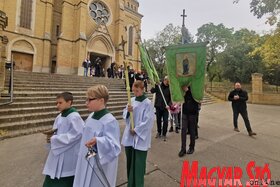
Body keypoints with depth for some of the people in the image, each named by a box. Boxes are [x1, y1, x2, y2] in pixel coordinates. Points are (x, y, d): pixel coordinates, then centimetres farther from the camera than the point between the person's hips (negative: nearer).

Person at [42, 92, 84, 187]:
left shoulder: (74, 117, -20)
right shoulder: (59, 117, 6)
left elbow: (73, 136, -22)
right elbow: (58, 132, 15)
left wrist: (54, 139, -17)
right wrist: (52, 134, -7)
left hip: (68, 157, -8)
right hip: (57, 155, 8)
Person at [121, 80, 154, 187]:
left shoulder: (147, 103, -12)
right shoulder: (132, 100, 5)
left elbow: (148, 120, -15)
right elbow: (125, 115, 8)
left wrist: (136, 130, -13)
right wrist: (128, 111, -14)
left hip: (141, 137, -6)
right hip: (129, 135, 6)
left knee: (138, 163, 4)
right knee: (130, 161, 18)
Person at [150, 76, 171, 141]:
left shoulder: (170, 88, -3)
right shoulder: (158, 86, -1)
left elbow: (171, 98, -4)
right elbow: (152, 91, -12)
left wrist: (169, 105, -19)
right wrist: (154, 85, -24)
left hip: (165, 107, -1)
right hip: (158, 106, 1)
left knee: (165, 121, 0)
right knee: (158, 120, 14)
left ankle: (164, 134, 18)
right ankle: (159, 132, 34)